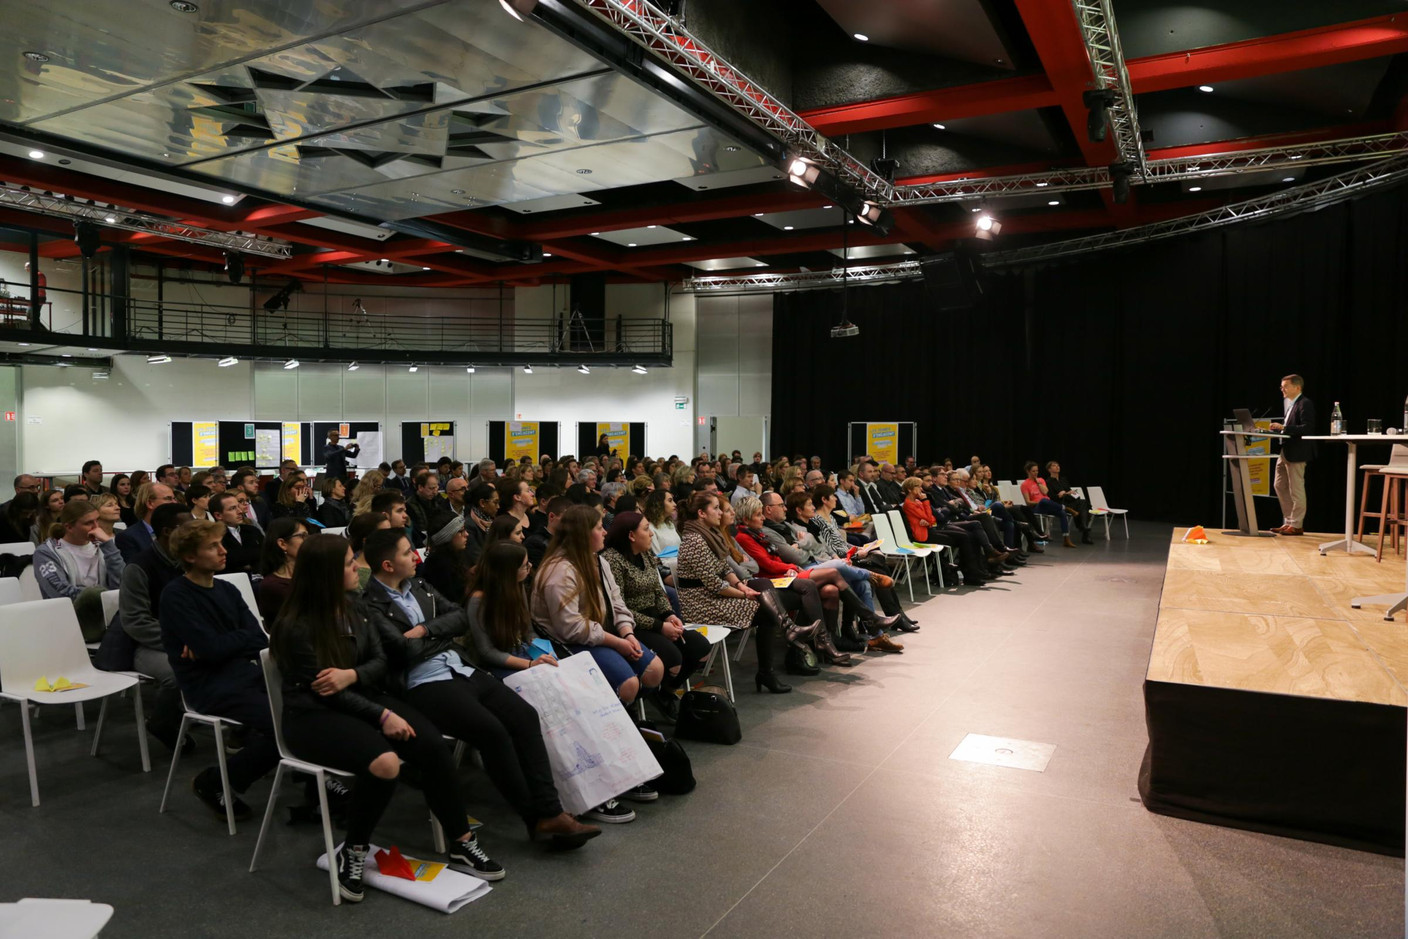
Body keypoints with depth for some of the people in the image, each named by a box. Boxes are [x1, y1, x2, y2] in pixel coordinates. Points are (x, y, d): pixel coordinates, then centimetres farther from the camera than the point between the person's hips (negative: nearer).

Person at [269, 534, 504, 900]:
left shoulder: (355, 610, 7)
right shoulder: (296, 627, -14)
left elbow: (380, 661, 7)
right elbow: (323, 690, -16)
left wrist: (351, 675, -16)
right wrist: (382, 715, -22)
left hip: (361, 699, 6)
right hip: (313, 716, -6)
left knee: (433, 746, -19)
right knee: (385, 764, -34)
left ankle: (462, 845, -8)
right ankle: (353, 852, -7)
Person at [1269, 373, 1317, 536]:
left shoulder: (1305, 404, -12)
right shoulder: (1292, 404, 17)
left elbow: (1307, 428, -21)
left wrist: (1283, 427, -25)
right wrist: (1277, 426, 6)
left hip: (1297, 453, -10)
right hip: (1285, 452, 10)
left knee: (1296, 489, -2)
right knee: (1280, 487, 13)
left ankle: (1296, 525, 6)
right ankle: (1288, 522, 21)